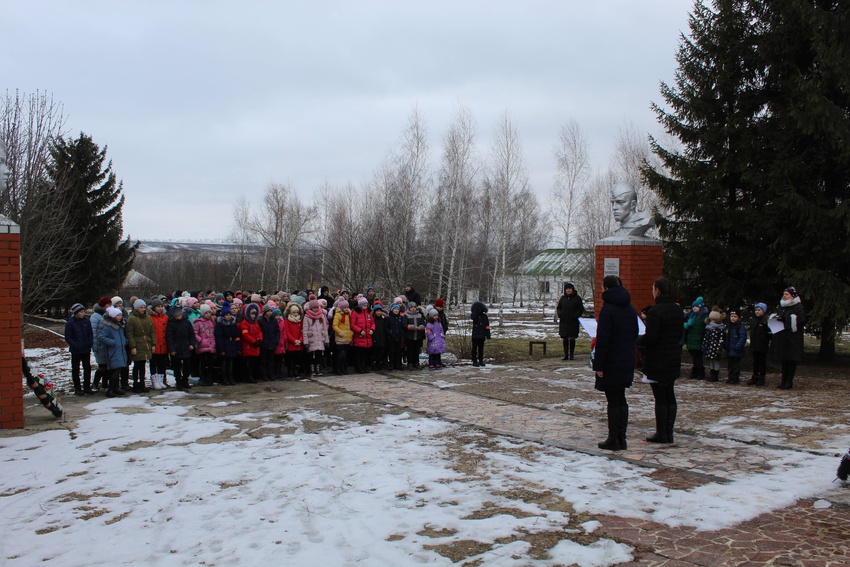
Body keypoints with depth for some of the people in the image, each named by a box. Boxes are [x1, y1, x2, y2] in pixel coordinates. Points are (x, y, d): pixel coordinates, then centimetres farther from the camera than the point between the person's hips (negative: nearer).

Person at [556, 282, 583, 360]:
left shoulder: (577, 298, -1)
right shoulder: (563, 298, 9)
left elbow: (581, 309, 0)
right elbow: (559, 308, 15)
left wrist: (575, 315, -14)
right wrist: (560, 314, -4)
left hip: (573, 322, -3)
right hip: (564, 322, 3)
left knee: (572, 339, 3)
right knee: (565, 339, 5)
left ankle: (572, 354, 10)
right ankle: (566, 354, 9)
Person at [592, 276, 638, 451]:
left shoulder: (607, 309, -15)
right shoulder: (630, 309, 8)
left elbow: (602, 339, -18)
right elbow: (634, 334, 14)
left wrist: (598, 365, -14)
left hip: (611, 362, -7)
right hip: (627, 361, 7)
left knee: (613, 402, -1)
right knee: (621, 400, 14)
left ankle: (613, 440, 5)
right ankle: (621, 439, 17)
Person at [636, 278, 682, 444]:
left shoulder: (655, 311, -19)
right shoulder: (677, 310, 7)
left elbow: (650, 337, -22)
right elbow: (680, 334, 14)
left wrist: (638, 340, -3)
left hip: (658, 360, -8)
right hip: (674, 358, 8)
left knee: (660, 397, -1)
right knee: (670, 396, 13)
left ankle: (661, 434, 6)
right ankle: (669, 432, 19)